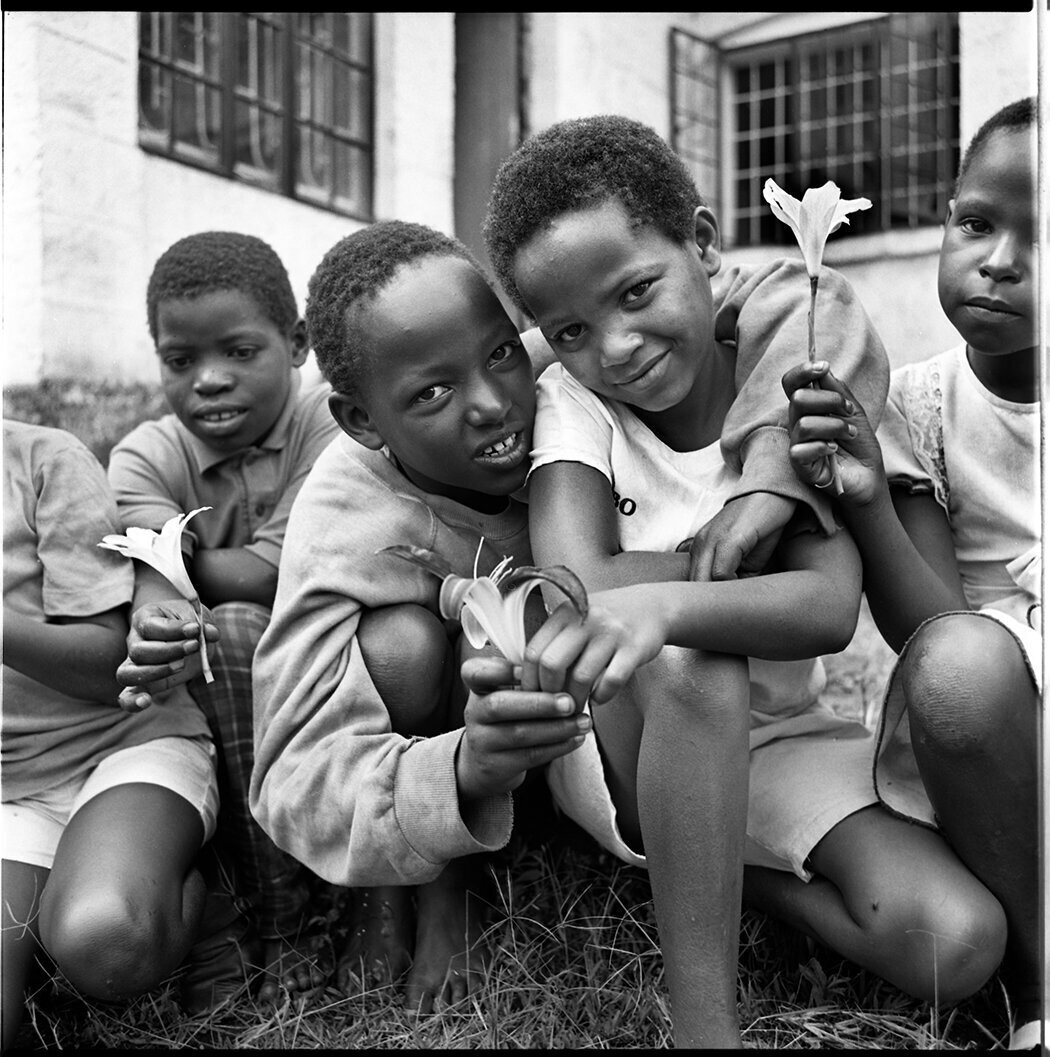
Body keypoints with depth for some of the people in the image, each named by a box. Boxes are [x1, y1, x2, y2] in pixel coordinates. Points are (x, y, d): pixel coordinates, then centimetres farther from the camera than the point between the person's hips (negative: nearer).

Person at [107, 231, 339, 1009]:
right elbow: (152, 581, -23)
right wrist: (160, 614, -44)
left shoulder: (327, 424, -14)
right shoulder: (146, 457, -4)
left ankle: (282, 917, -21)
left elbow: (266, 577, -22)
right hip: (201, 688, 4)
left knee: (231, 630, -31)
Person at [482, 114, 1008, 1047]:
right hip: (625, 743, -1)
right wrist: (746, 552, -22)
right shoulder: (572, 395, -10)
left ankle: (713, 871, 4)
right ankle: (703, 1019, -22)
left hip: (773, 740, 2)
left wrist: (651, 604, -40)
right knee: (694, 664, -36)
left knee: (958, 944, -19)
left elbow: (829, 610, -26)